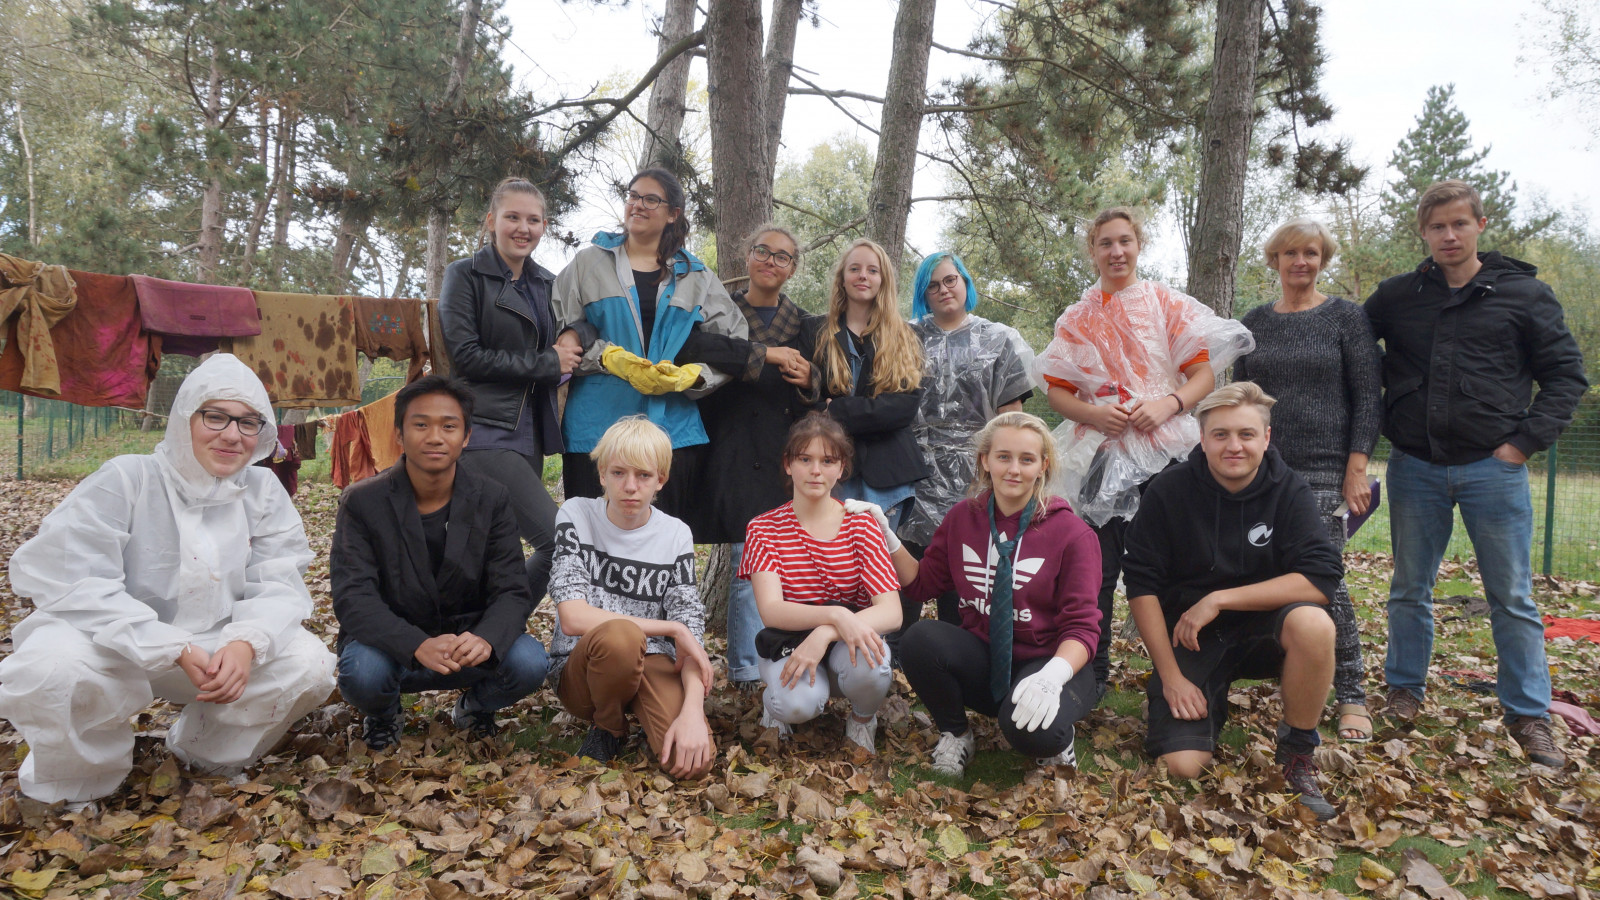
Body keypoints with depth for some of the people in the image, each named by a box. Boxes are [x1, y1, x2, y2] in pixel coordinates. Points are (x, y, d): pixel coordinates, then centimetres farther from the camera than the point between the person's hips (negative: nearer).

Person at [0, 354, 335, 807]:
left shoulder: (263, 492, -4)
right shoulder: (126, 479, -15)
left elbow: (279, 585, -8)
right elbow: (71, 581, -22)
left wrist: (246, 643, -31)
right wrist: (175, 650, -31)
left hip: (219, 648, 3)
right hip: (114, 648, -3)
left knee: (309, 663, -19)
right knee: (50, 669, -35)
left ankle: (207, 756, 9)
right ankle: (75, 786, -1)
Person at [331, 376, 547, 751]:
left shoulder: (492, 499, -6)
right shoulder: (363, 502, -11)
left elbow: (512, 590, -11)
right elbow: (353, 597, -20)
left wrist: (485, 639, -36)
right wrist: (419, 646, -39)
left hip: (469, 639, 1)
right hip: (391, 642, -1)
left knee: (530, 663, -27)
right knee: (363, 674, -34)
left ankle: (476, 706, 11)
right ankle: (383, 716, 7)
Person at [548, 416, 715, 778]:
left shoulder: (675, 535, 2)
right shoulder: (576, 515, -5)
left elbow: (690, 628, -6)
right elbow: (573, 618, -17)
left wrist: (693, 709, -24)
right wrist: (671, 628, -16)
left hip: (651, 663, 2)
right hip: (581, 668, -1)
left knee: (693, 760, -27)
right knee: (620, 636, -37)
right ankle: (608, 729, -5)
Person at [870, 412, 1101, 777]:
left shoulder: (1073, 534, -9)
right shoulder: (963, 517, 3)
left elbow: (1083, 625, -13)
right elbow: (922, 584, 10)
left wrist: (1054, 674, -33)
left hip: (1045, 661, -3)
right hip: (981, 659, 3)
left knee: (1030, 729, -36)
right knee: (919, 638, -28)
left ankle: (1055, 733, 4)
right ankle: (955, 734, -2)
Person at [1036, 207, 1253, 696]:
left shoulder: (1169, 304, 8)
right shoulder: (1078, 318, 12)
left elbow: (1204, 373, 2)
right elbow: (1057, 391, 9)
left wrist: (1167, 404, -16)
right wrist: (1092, 413, -11)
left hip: (1163, 452, -1)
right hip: (1099, 455, 1)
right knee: (1098, 568, 1)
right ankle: (1091, 670, 14)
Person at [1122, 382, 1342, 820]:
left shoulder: (1290, 490, -7)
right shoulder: (1169, 491, -10)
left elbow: (1320, 578, -20)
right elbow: (1142, 585, -9)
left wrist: (1219, 600, -23)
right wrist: (1171, 675, -13)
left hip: (1263, 627, 1)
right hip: (1189, 637, -1)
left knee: (1313, 624, -34)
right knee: (1182, 765, -18)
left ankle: (1298, 754, -9)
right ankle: (1213, 700, 18)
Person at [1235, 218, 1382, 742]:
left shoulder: (1345, 317, 3)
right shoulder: (1255, 323, 13)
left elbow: (1368, 397, 0)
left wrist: (1357, 469, -8)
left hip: (1322, 472, -3)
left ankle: (1351, 696, 4)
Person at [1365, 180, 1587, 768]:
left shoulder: (1523, 294, 2)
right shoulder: (1396, 296, 6)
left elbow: (1567, 374, 4)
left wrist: (1526, 440, -7)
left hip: (1493, 469, -2)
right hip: (1415, 468, 2)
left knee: (1512, 597, 4)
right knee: (1410, 589, 12)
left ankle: (1529, 716, 15)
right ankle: (1405, 688, 27)